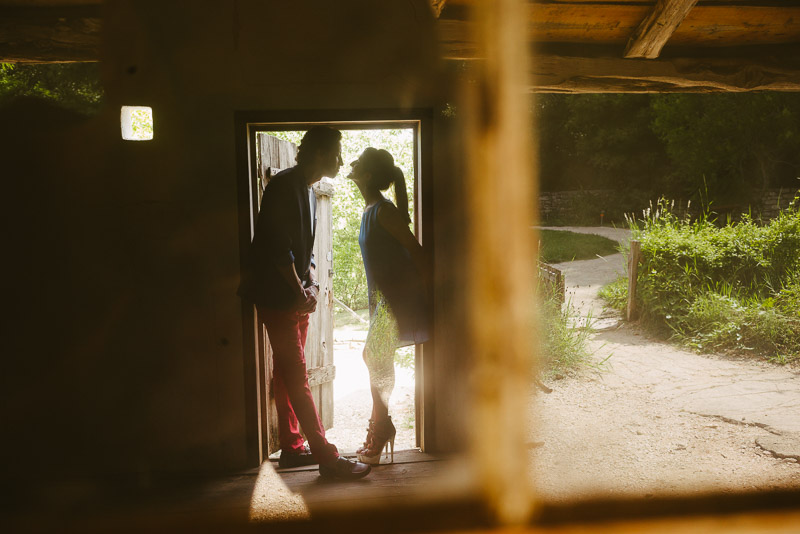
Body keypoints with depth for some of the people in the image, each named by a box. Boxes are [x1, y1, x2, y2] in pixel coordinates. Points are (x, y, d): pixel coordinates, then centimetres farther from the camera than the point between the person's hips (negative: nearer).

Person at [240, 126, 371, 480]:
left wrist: (311, 284, 5)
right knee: (296, 378, -7)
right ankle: (326, 457, -6)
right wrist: (301, 292, -16)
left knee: (287, 375, 14)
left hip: (296, 297, 10)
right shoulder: (284, 186, -15)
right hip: (277, 297, -10)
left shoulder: (307, 191, 15)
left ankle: (292, 448, 22)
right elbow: (278, 248, -21)